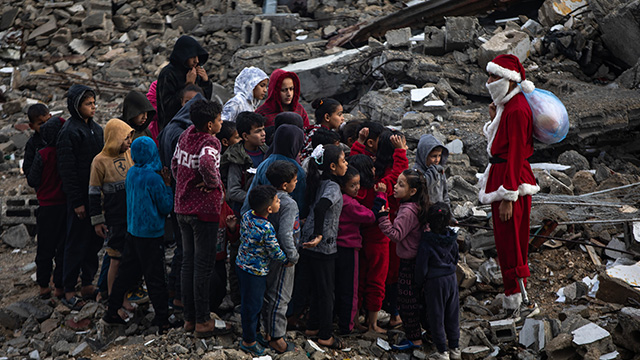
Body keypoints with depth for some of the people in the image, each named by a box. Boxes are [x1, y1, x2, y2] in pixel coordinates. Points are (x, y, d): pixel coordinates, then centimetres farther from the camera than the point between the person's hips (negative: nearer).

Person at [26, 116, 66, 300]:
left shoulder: (42, 155, -13)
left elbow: (32, 181, -6)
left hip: (47, 207, -2)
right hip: (66, 205, 2)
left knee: (45, 249, 10)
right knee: (64, 247, 9)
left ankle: (44, 286, 16)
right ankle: (60, 286, 11)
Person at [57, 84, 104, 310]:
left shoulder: (96, 129, 10)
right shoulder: (69, 132, -14)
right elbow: (67, 170, -16)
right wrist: (77, 202, -17)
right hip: (80, 196, -7)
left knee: (95, 240, 13)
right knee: (77, 242, -1)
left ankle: (88, 284, 25)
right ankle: (69, 291, 7)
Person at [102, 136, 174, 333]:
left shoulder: (131, 173, 2)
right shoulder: (154, 178, -19)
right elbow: (166, 207, -11)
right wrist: (167, 185, -3)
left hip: (133, 231, 7)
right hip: (151, 234, -7)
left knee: (127, 272, 16)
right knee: (155, 277, 0)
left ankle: (112, 311, 21)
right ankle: (162, 319, 6)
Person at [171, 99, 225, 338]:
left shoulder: (186, 136, 5)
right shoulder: (210, 142, -18)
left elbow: (175, 163, 16)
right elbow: (206, 164, -38)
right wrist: (214, 183, -21)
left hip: (183, 207, 7)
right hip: (204, 209, -7)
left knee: (188, 262, 14)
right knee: (203, 266, 1)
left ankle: (189, 318, 22)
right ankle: (202, 322, 6)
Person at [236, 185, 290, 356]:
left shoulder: (246, 215, -7)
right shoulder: (267, 229, -29)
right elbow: (275, 253, -18)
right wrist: (288, 260, 1)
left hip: (241, 263, 8)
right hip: (256, 271, -8)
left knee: (248, 302, 23)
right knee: (253, 305, 8)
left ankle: (249, 332, 40)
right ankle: (248, 341, 22)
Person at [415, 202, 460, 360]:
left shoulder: (426, 242, -20)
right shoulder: (451, 238, -4)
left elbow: (422, 267, -14)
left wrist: (419, 284, 0)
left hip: (435, 282, -5)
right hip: (451, 278, 5)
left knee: (436, 316, 6)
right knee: (452, 315, 15)